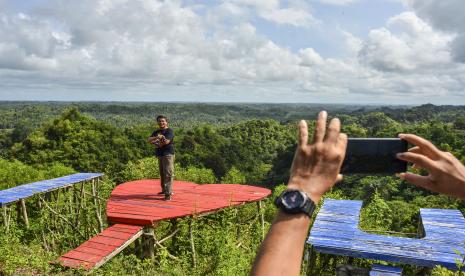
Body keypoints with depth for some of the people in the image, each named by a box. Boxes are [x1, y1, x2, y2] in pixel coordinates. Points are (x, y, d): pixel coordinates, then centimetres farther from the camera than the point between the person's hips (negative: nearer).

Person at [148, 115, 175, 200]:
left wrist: (156, 143, -3)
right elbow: (149, 140, 3)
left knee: (168, 174, -11)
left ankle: (168, 193, -13)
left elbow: (166, 141, -19)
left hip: (168, 154, -8)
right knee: (162, 173, 14)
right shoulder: (156, 132, 17)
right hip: (160, 155, 8)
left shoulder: (169, 131, -5)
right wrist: (157, 137, -17)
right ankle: (164, 190, 28)